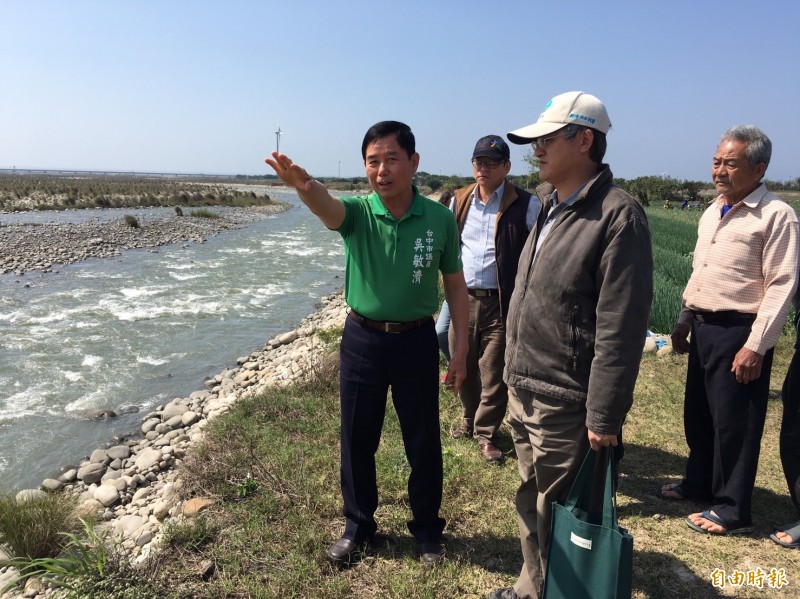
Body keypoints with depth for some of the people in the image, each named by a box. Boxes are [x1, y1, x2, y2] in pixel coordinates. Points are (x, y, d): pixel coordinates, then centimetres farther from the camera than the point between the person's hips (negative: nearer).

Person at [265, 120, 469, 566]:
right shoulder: (357, 213, -9)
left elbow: (456, 285, 1)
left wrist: (461, 349, -1)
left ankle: (427, 529, 34)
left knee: (423, 441, 11)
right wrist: (305, 186, -58)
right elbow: (327, 207, -33)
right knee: (357, 440, 13)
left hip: (417, 340, 0)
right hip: (363, 339, 1)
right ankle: (359, 527, 35)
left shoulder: (440, 219, -6)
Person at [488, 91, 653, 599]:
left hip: (564, 403, -8)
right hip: (523, 390, 8)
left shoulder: (618, 215, -16)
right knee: (531, 503, 22)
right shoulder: (550, 206, 11)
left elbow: (620, 328, -19)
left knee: (559, 516, 9)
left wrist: (604, 417, -18)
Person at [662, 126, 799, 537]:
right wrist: (684, 319, 18)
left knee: (734, 425, 3)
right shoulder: (712, 212, 12)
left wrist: (755, 346, -19)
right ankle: (698, 485, 37)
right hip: (703, 328, 8)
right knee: (698, 415, 18)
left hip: (738, 333, -8)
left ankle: (732, 511, 19)